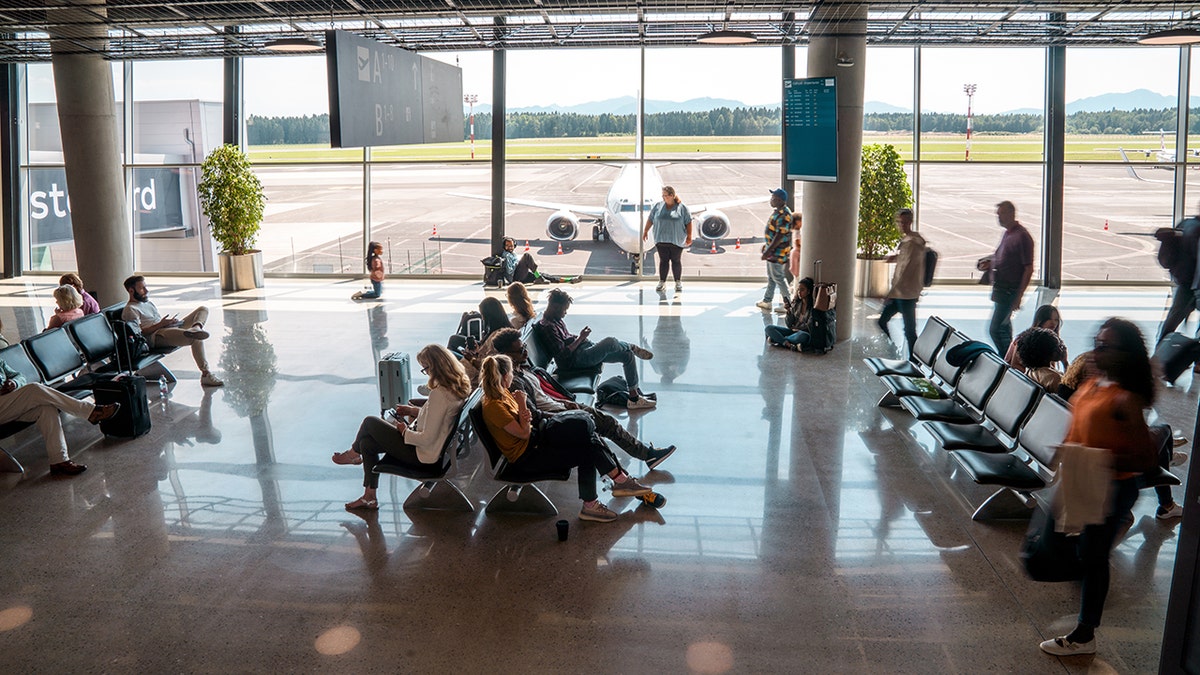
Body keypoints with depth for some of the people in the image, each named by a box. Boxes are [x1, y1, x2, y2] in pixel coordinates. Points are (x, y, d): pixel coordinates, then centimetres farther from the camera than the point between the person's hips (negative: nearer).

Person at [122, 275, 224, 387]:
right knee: (196, 339, -32)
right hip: (157, 336, -10)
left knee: (203, 309, -1)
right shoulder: (130, 309, 2)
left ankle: (196, 328, -35)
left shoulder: (148, 302, 32)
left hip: (173, 327, 10)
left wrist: (169, 321, 8)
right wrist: (161, 324, -16)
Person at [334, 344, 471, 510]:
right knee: (367, 442, 14)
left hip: (421, 453, -10)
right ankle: (369, 497, 22)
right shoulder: (458, 387, -3)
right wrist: (414, 411, 9)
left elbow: (427, 438, -29)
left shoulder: (439, 394, -31)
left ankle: (354, 453, 35)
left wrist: (405, 431, -11)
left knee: (370, 422, 3)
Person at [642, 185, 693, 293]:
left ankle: (678, 282, 15)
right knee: (663, 260, 3)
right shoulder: (657, 206, 5)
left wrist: (689, 236, -3)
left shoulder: (682, 208, -3)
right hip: (661, 240, 2)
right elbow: (650, 219, 12)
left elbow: (688, 222, 0)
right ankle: (662, 282, 9)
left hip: (676, 240, -2)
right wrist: (645, 231, 12)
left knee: (676, 261, 5)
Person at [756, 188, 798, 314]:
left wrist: (768, 251, -24)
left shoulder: (783, 215, -24)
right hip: (773, 250, 10)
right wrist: (766, 245, 22)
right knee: (771, 277, 18)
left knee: (778, 278, -1)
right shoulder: (778, 211, 8)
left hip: (778, 252, -10)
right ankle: (767, 302, 28)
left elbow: (780, 236, -27)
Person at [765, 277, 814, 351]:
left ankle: (777, 338, -25)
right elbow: (790, 325, 3)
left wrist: (796, 327, 2)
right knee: (769, 328, -12)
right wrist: (789, 311, -12)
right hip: (793, 331, 5)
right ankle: (788, 344, -30)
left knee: (803, 336, -41)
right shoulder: (795, 303, 5)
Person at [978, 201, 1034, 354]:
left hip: (1010, 290, -10)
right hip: (1000, 288, 10)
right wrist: (989, 264, 5)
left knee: (995, 329, -11)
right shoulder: (1007, 233, 12)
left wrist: (1019, 296, -19)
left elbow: (1029, 269, -17)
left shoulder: (1022, 237, -16)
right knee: (1004, 327, 18)